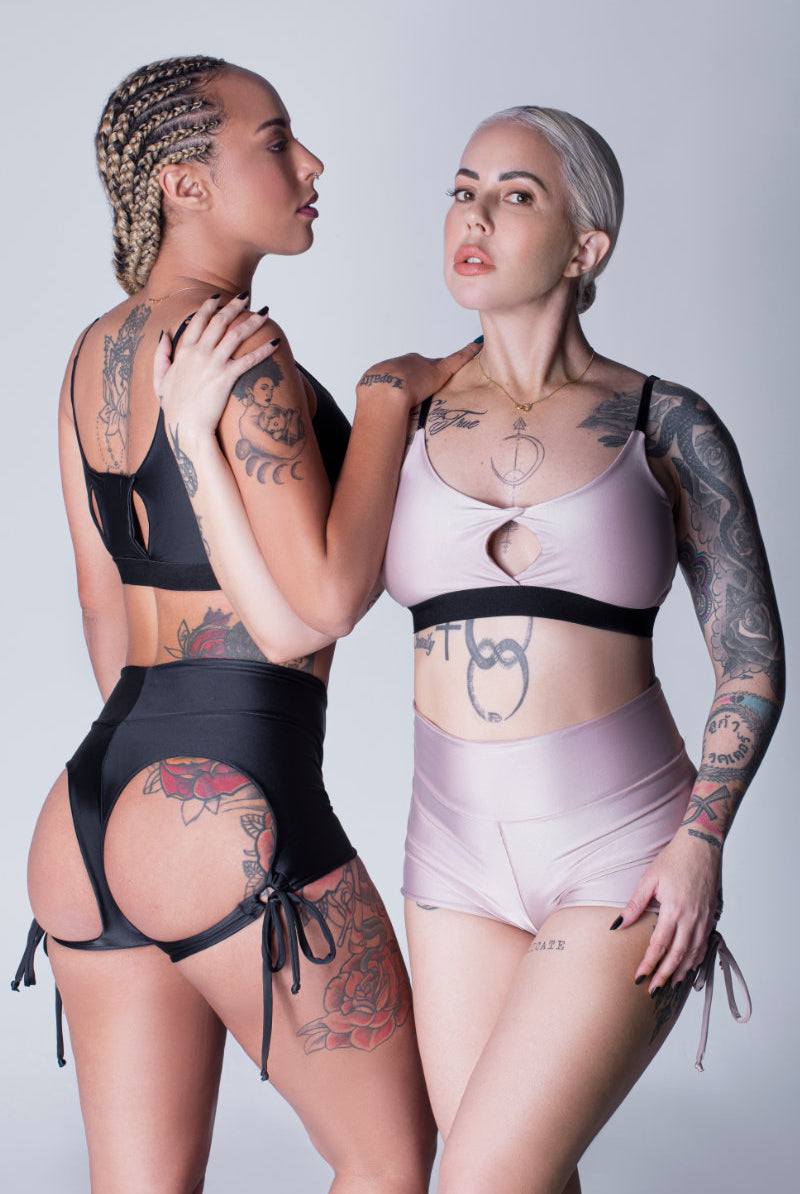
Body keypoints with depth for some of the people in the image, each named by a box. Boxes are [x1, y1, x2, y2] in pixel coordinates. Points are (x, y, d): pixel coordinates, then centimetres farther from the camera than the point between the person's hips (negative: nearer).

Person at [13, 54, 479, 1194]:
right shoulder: (242, 344, -13)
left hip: (86, 813, 8)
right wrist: (390, 395, -7)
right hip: (234, 813, -8)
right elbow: (322, 597, -19)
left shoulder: (93, 354, 14)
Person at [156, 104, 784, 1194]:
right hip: (460, 855, 4)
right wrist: (192, 431, -9)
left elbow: (753, 661, 1)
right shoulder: (408, 420, 5)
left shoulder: (666, 425, -1)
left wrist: (701, 838, -11)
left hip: (622, 856, -3)